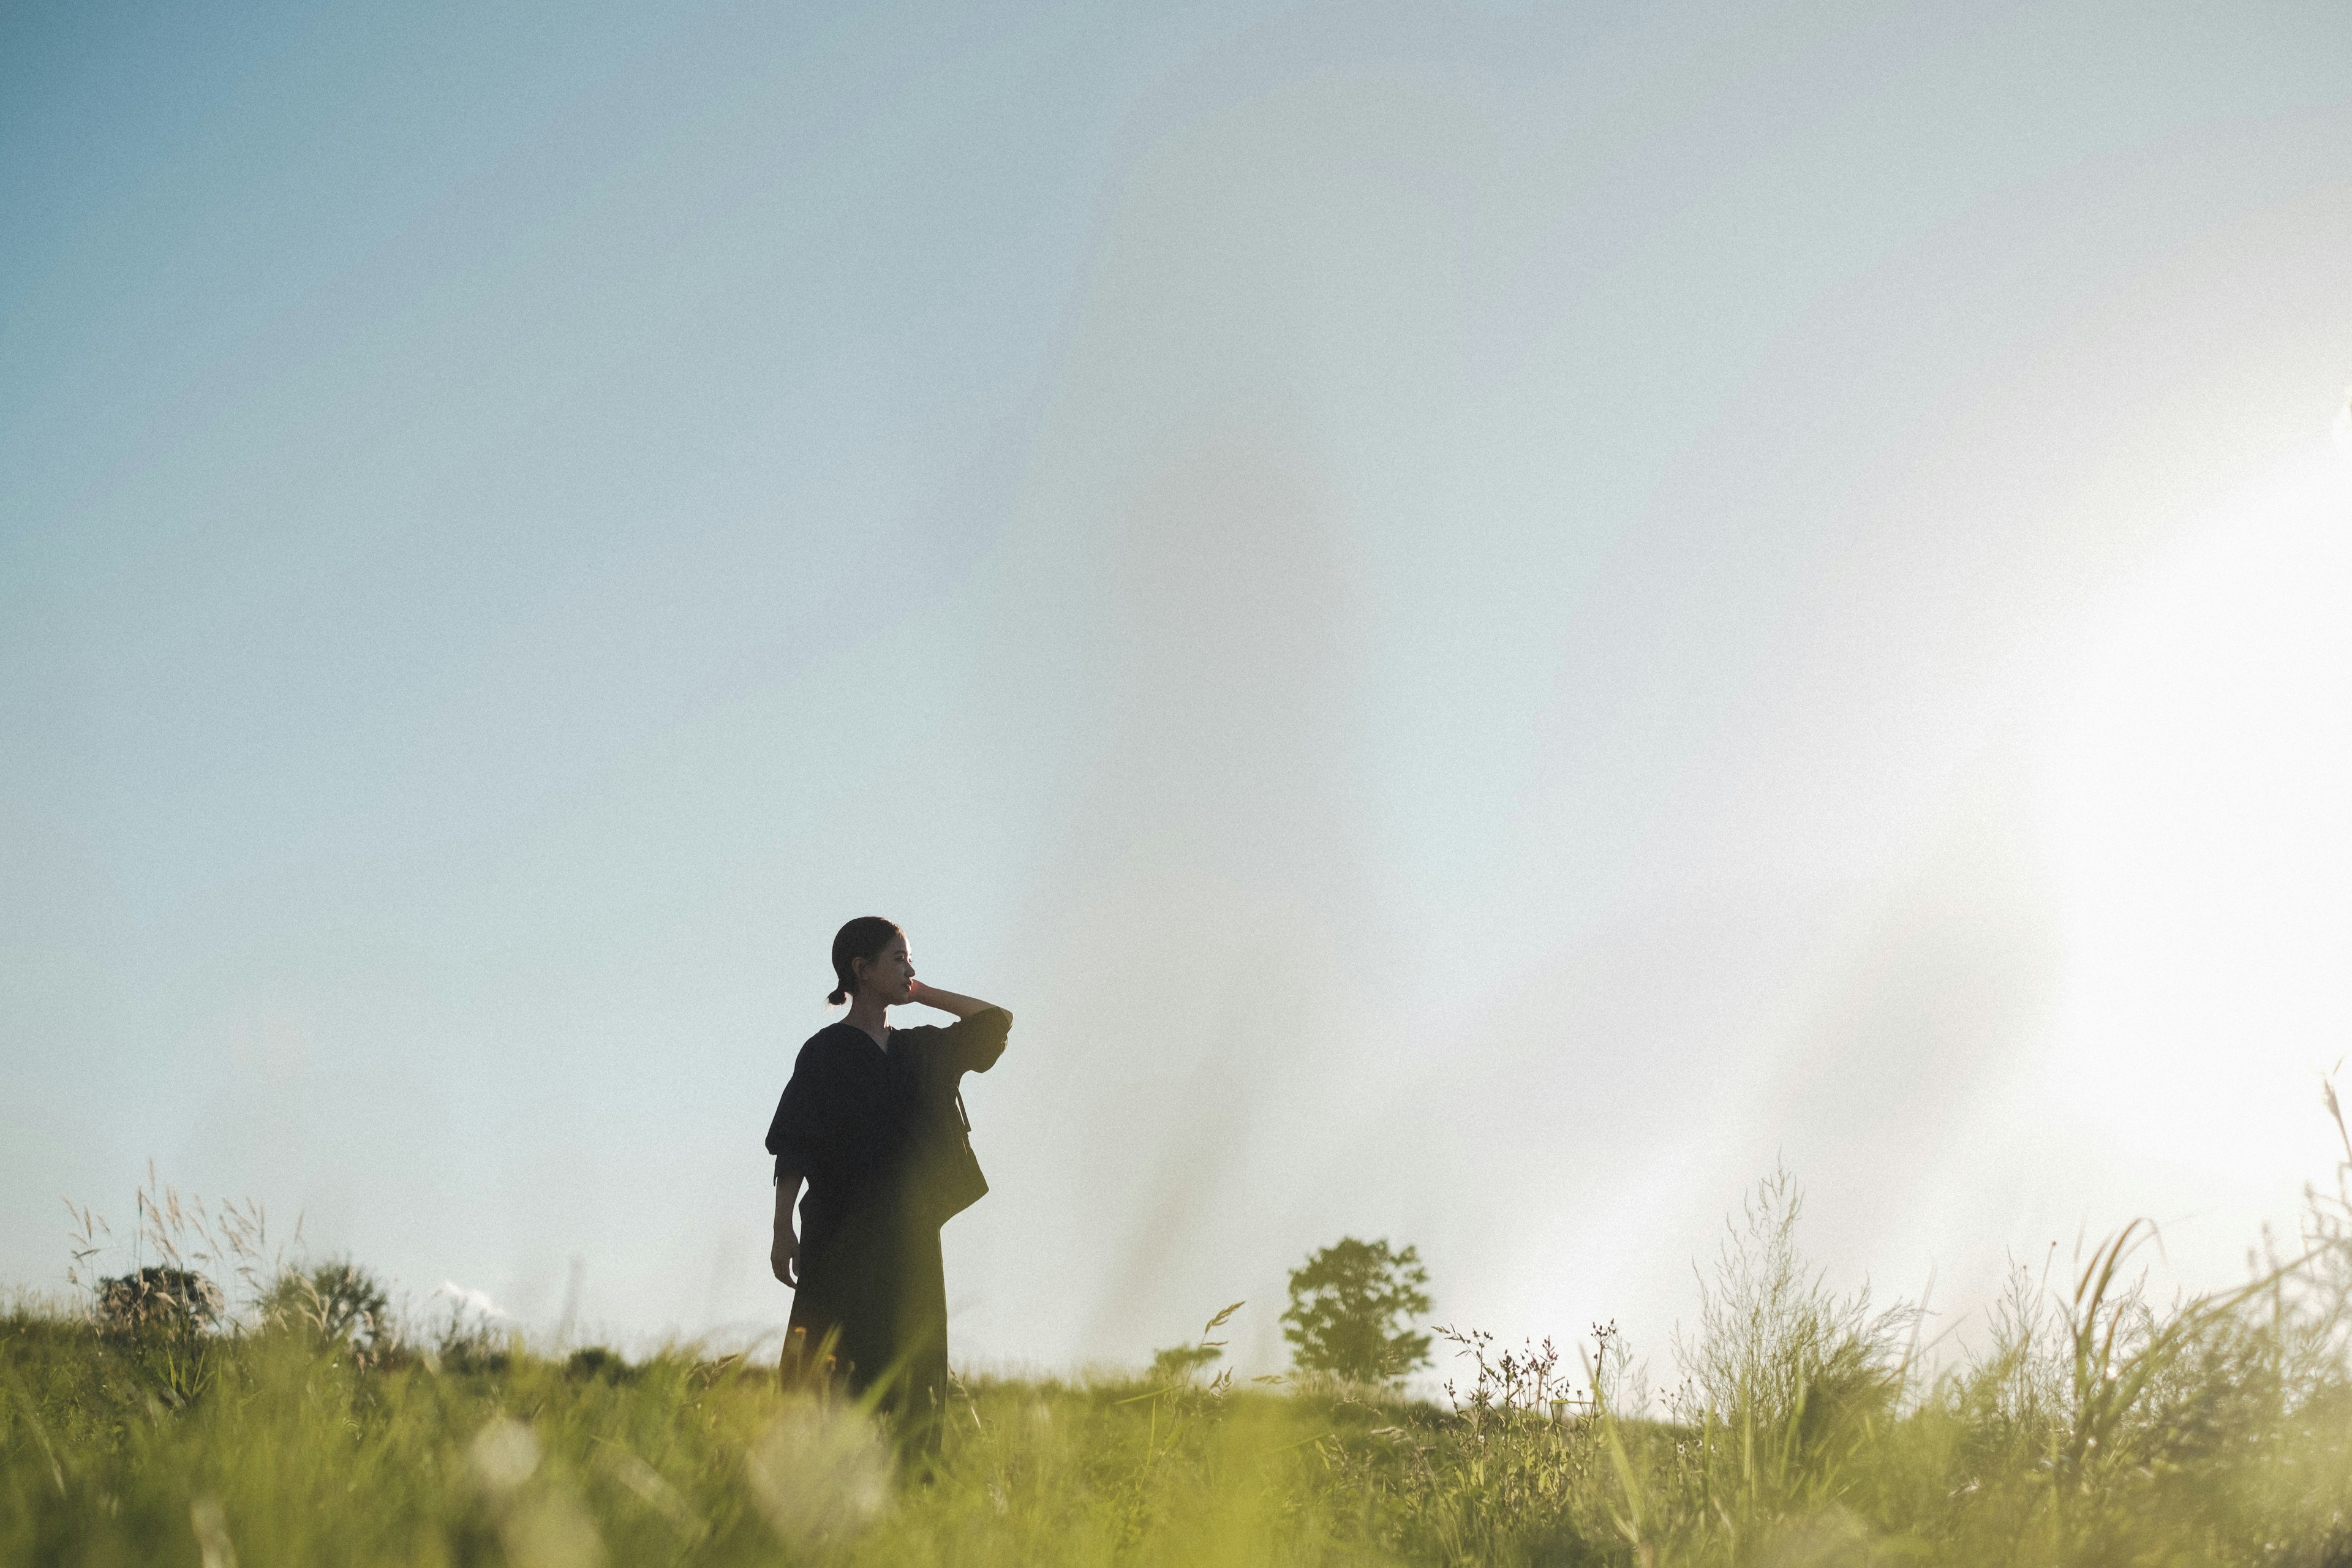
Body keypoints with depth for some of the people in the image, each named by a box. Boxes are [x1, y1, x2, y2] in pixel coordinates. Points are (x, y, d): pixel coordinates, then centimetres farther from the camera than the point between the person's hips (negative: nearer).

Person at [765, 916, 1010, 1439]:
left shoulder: (920, 1051, 14)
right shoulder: (826, 1053, -1)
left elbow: (997, 1021, 20)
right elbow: (793, 1149, -6)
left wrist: (923, 995, 15)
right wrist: (783, 1231, -14)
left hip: (910, 1238, 5)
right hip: (842, 1237, -5)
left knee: (913, 1385, 1)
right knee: (827, 1377, -10)